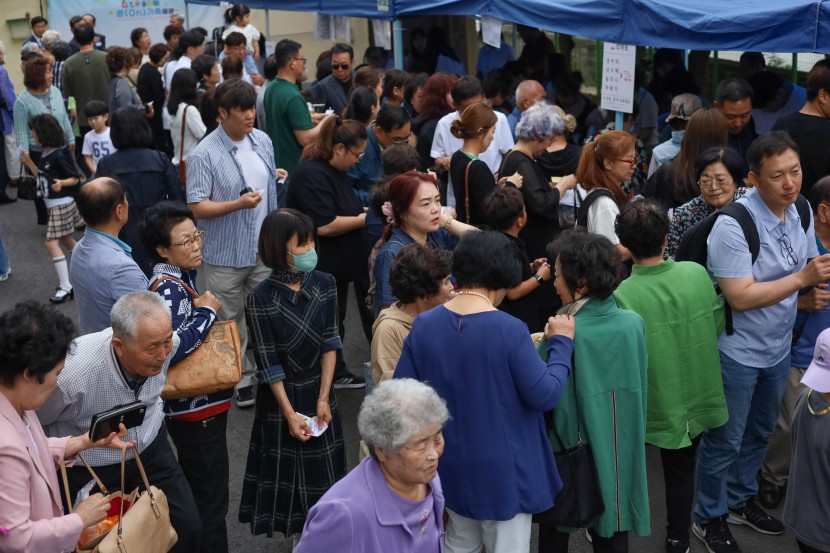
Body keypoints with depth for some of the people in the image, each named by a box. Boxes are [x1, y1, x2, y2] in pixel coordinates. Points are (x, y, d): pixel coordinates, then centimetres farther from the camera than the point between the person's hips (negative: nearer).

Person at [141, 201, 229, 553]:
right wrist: (207, 311, -27)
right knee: (210, 501, 4)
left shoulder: (178, 276, 5)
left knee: (195, 491, 26)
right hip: (198, 407, -10)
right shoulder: (170, 289, -24)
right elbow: (170, 347, -38)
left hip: (191, 404, 10)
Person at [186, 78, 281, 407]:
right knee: (231, 323, 11)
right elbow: (197, 206, -17)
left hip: (264, 250, 5)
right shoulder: (204, 154, -16)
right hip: (226, 256, -5)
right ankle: (241, 379, 26)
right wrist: (238, 204, -28)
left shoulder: (263, 141, 2)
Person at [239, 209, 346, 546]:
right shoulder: (260, 299, -19)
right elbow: (268, 364, -15)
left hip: (318, 389, 3)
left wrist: (323, 398, -8)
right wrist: (290, 413, -13)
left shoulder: (325, 284, -8)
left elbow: (330, 342, -5)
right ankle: (297, 533, 29)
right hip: (280, 396, -3)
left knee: (322, 466, 14)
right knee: (287, 465, 10)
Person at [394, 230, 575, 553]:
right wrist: (561, 343, -4)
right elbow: (546, 395, -18)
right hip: (503, 471, -5)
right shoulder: (509, 330, -23)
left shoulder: (423, 325, -8)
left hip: (452, 467, 5)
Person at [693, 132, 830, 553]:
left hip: (778, 348, 7)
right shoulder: (733, 224, -26)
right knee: (725, 440, 9)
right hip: (738, 352, -7)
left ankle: (740, 500, 44)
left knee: (759, 432, 23)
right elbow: (740, 297, -29)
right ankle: (709, 517, 28)